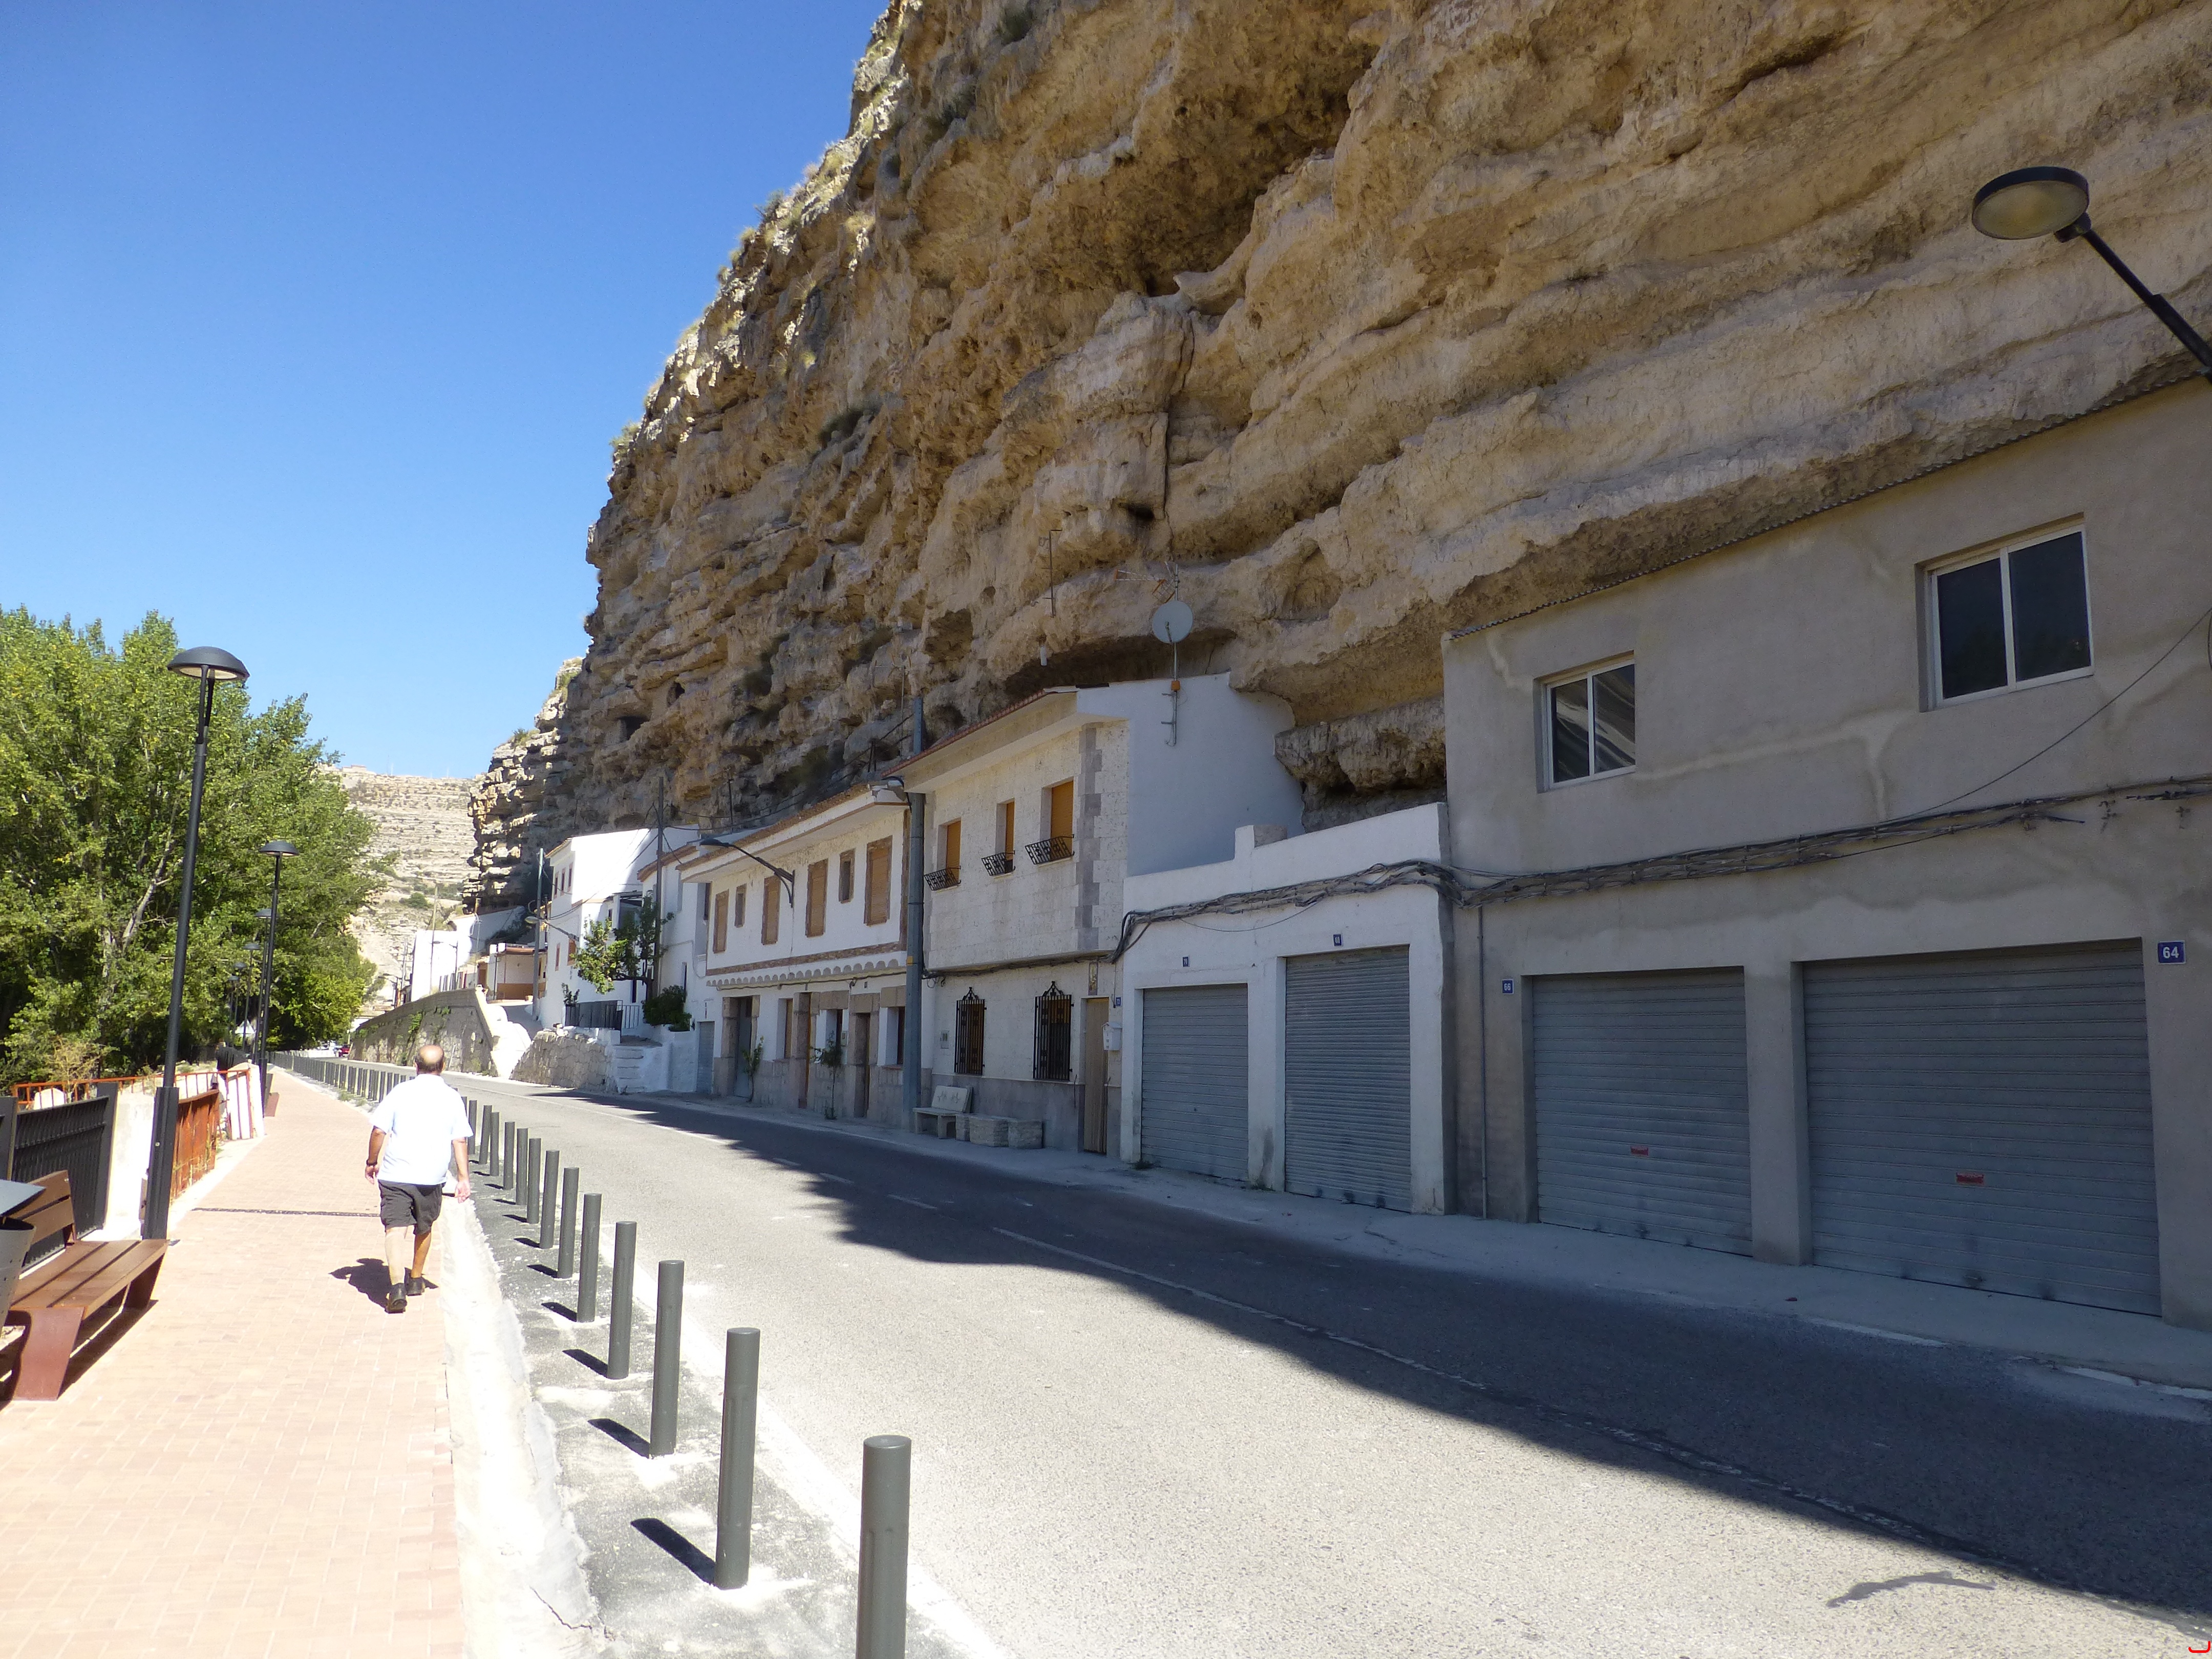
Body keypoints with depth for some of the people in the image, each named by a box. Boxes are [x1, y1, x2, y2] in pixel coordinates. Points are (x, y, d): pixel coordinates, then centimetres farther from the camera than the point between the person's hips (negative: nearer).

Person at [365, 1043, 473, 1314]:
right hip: (432, 1178, 2)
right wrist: (464, 1178, 4)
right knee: (424, 1229, 22)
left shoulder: (400, 1093, -1)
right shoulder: (452, 1098, 3)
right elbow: (460, 1141, 1)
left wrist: (372, 1162, 12)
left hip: (395, 1175, -2)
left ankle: (397, 1288, -23)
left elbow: (379, 1131, -4)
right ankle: (415, 1280, 36)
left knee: (396, 1230, -7)